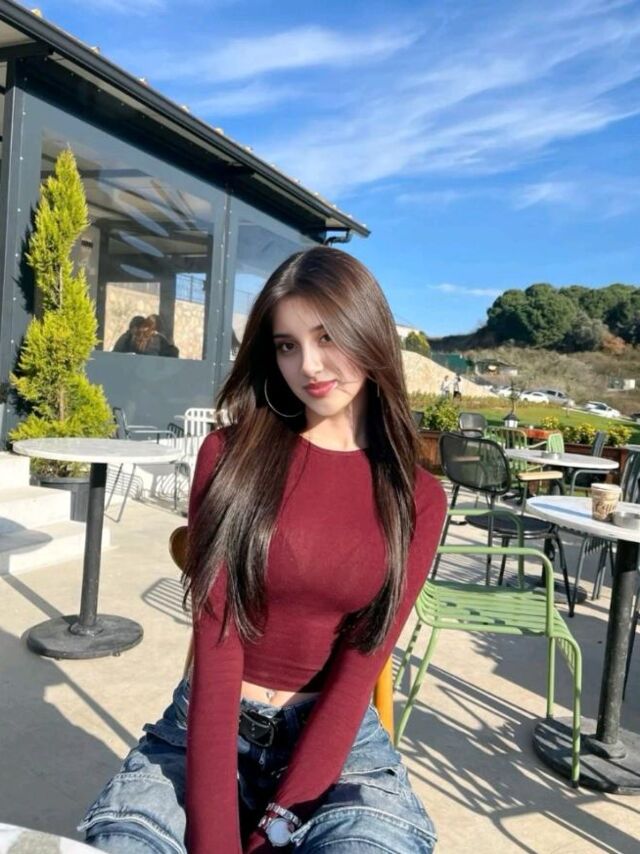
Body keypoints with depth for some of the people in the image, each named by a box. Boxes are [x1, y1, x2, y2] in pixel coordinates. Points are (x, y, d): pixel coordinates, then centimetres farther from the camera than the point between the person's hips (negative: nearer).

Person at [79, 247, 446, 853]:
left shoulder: (417, 499, -2)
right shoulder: (231, 455, -5)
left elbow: (359, 667, -8)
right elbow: (216, 640, -12)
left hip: (342, 741, 1)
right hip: (208, 728, 0)